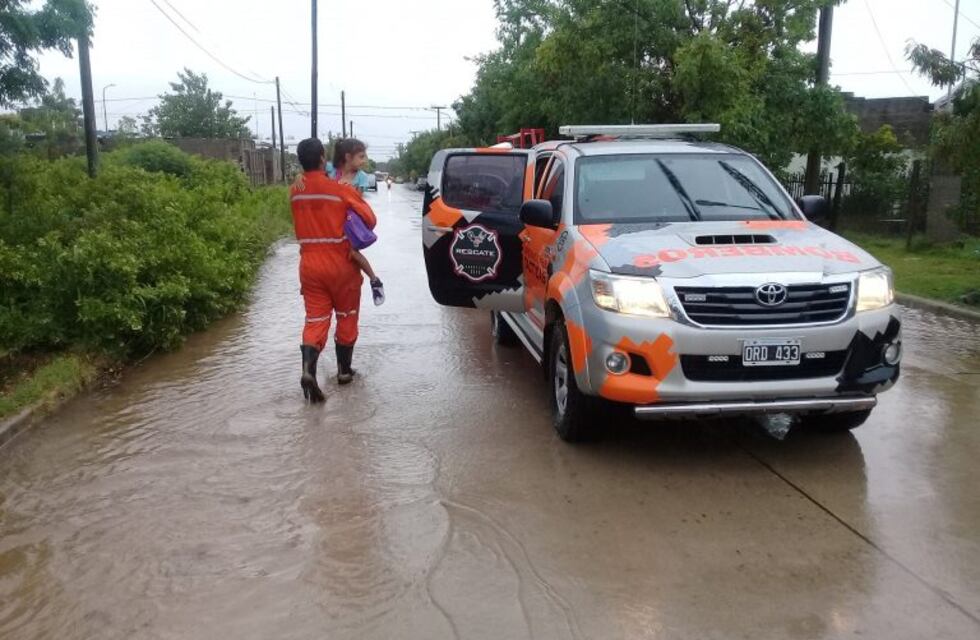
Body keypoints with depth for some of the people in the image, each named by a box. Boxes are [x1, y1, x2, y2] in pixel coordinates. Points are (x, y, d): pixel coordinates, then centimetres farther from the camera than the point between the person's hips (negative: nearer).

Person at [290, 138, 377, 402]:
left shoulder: (295, 191, 2)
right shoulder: (342, 189, -12)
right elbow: (370, 220, -7)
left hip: (310, 265, 3)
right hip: (341, 265, -3)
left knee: (315, 320, 4)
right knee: (346, 318, 14)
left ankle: (308, 370, -17)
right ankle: (344, 371, 22)